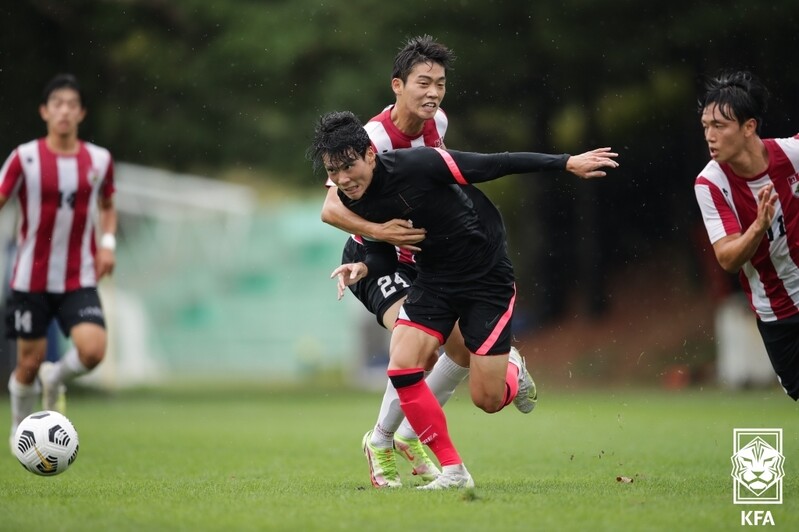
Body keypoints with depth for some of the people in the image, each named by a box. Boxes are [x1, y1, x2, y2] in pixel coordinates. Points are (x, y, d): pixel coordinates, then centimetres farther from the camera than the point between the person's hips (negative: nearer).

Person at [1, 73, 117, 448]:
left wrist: (107, 243, 2)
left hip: (80, 281, 1)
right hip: (31, 280, -1)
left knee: (92, 350, -20)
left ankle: (55, 379, 15)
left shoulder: (99, 160, 1)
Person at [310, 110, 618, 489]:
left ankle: (512, 372, 33)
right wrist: (362, 267, -18)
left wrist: (567, 163, -19)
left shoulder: (416, 164, -28)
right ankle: (452, 470, -4)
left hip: (487, 276, -5)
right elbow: (383, 255, 5)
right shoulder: (351, 199, -8)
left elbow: (495, 164, -21)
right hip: (434, 279, 5)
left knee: (488, 399, -6)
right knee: (401, 368, -17)